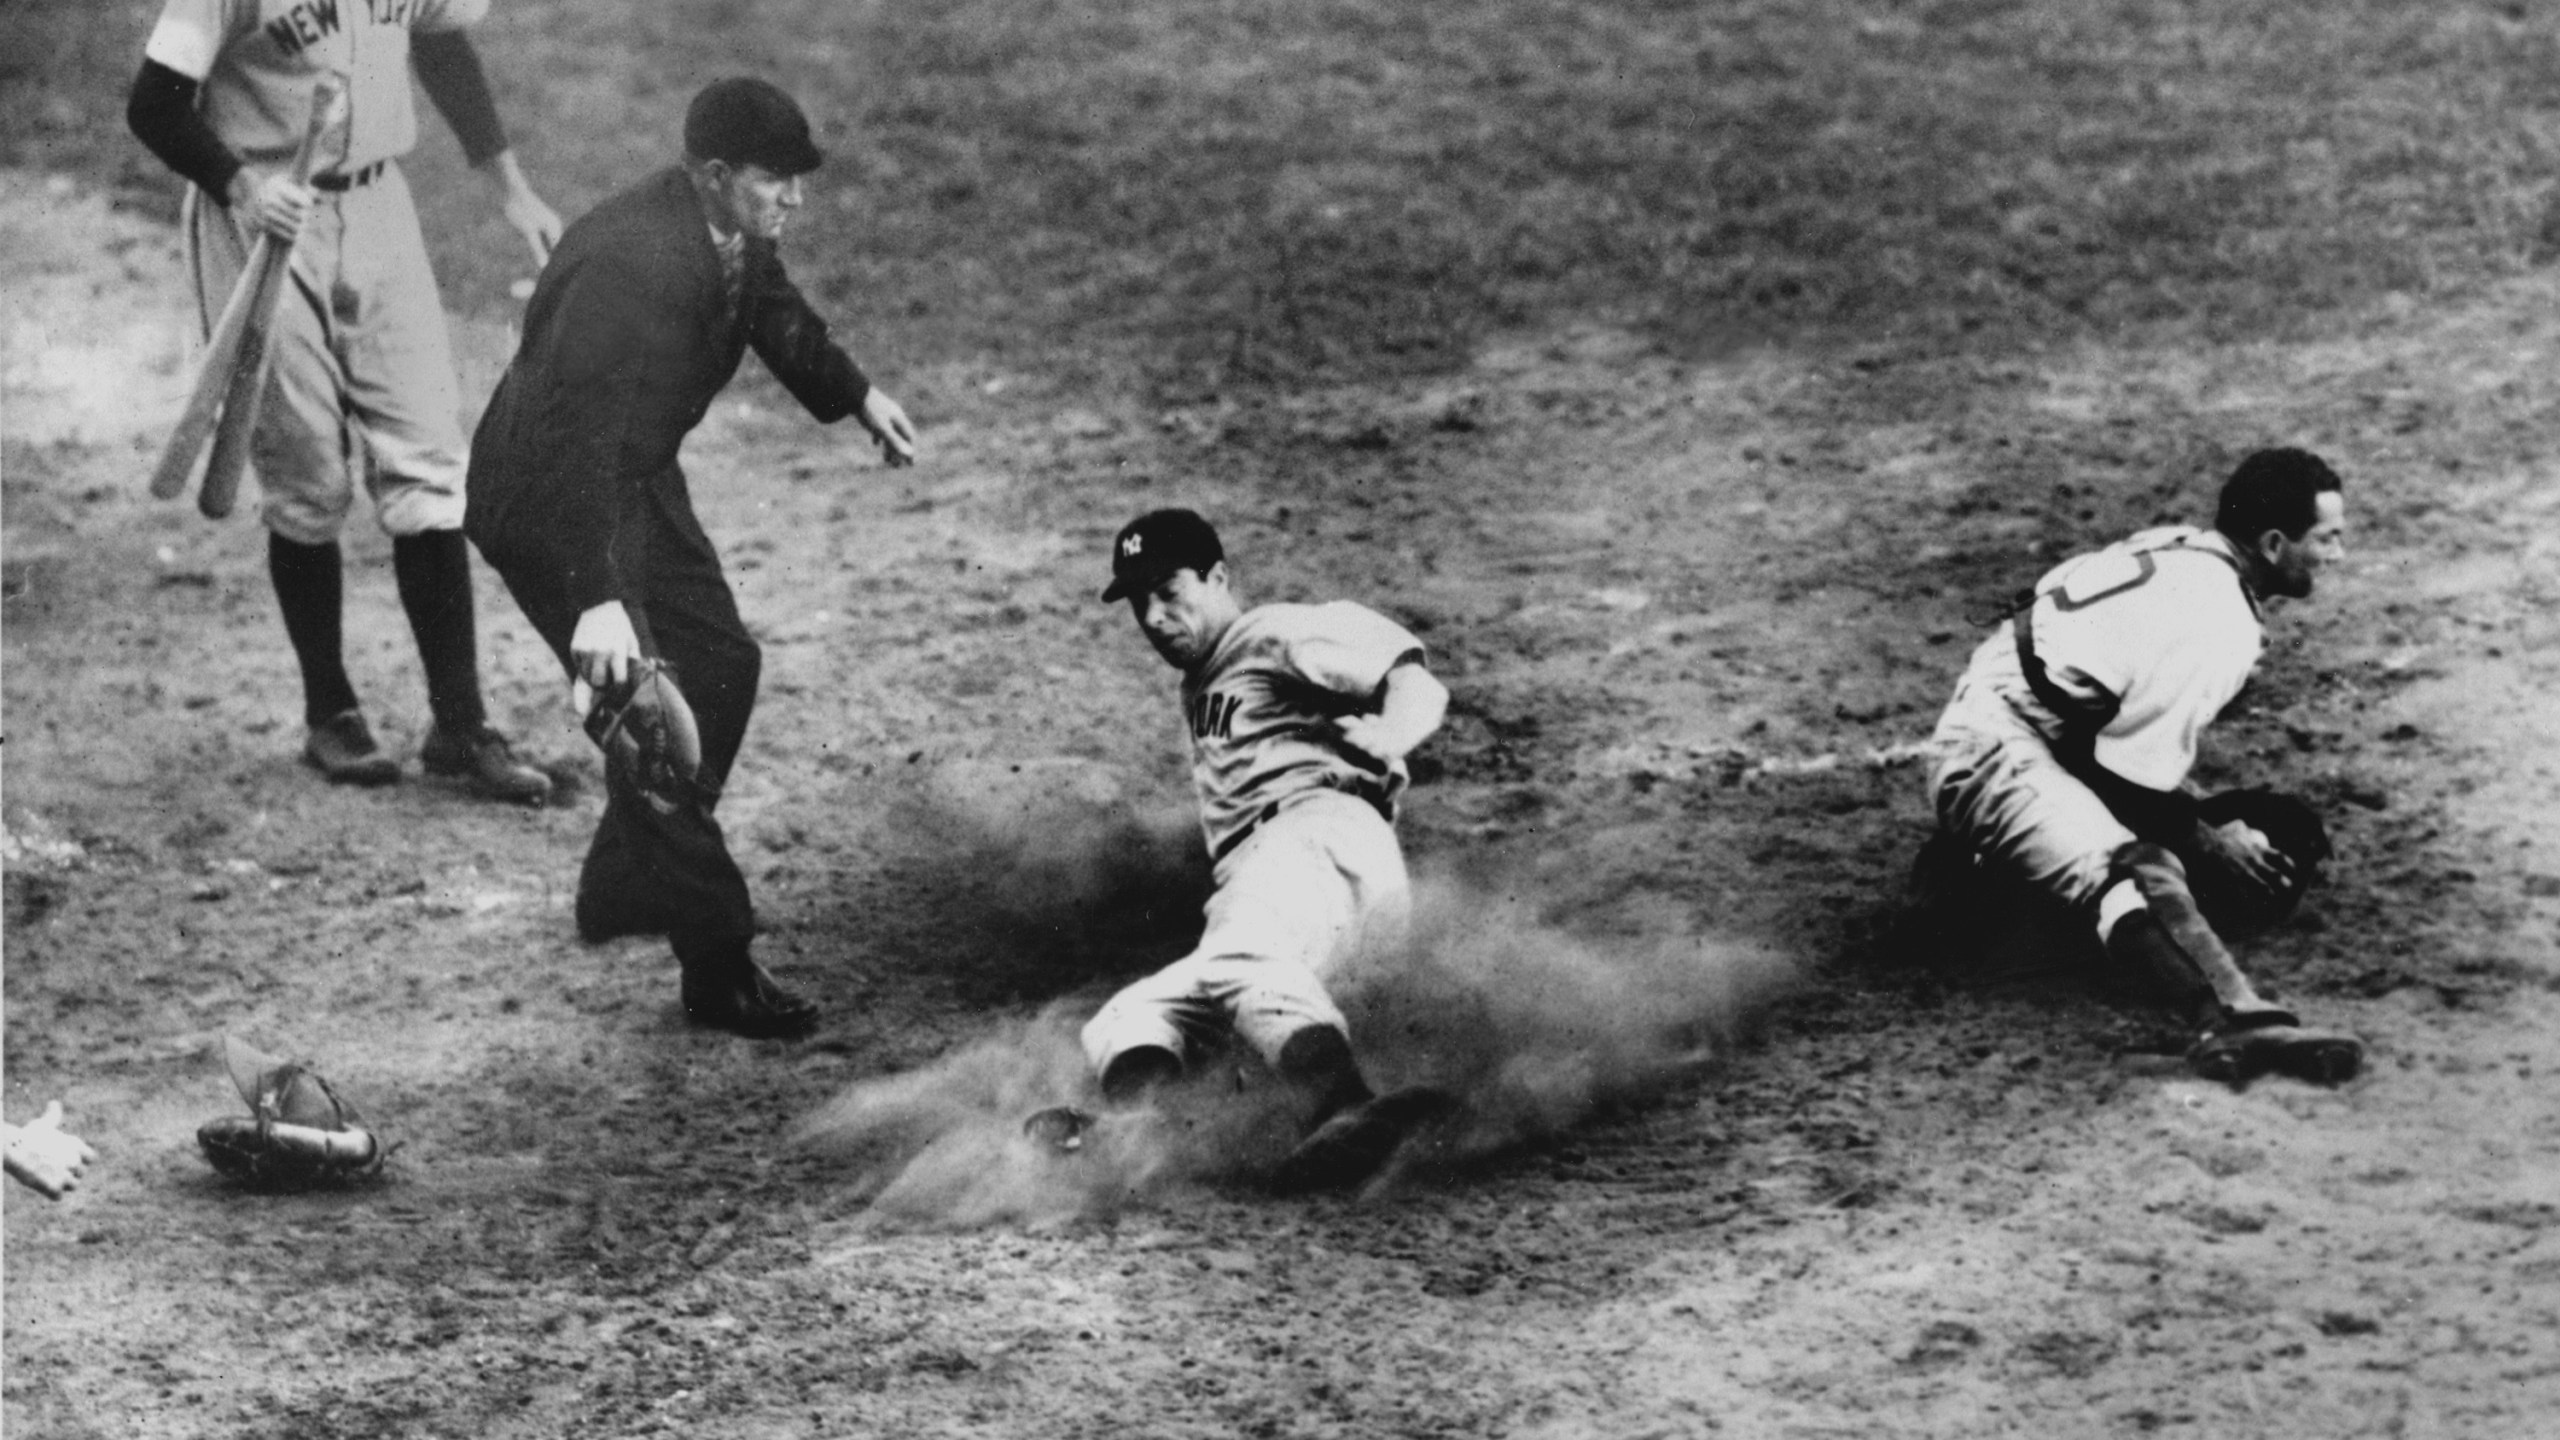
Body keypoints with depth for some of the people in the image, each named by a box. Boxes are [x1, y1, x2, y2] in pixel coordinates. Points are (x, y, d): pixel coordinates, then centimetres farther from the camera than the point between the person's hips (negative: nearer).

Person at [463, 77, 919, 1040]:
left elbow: (773, 312, 22)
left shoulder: (734, 233, -5)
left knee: (720, 666, 16)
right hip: (550, 500, -10)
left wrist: (855, 396, 24)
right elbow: (577, 438, -41)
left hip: (640, 478, 10)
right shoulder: (632, 265, -34)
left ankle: (624, 891, 31)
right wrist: (596, 600, -48)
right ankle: (717, 971, -6)